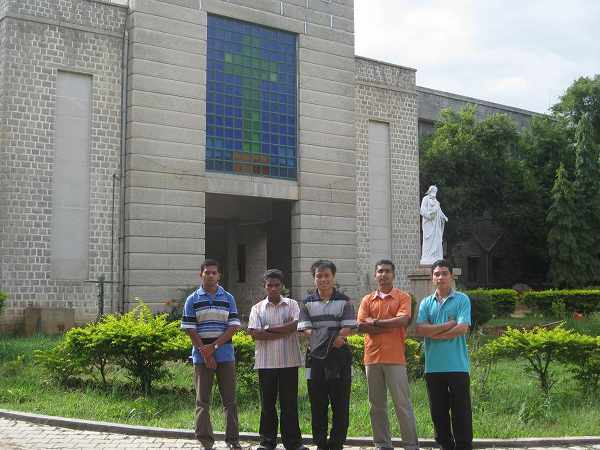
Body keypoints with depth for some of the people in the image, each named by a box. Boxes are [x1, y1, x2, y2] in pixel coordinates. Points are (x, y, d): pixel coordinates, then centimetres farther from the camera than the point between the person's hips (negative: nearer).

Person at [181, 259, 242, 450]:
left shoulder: (228, 298, 6)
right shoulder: (192, 300, 3)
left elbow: (233, 326, -1)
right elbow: (190, 329, -2)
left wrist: (213, 346, -12)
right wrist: (205, 353, -10)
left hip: (225, 355, 1)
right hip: (201, 357, -1)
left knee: (230, 399, 3)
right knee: (203, 400, 3)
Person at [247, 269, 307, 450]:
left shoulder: (292, 304, 6)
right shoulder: (257, 308, 6)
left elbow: (295, 325, -11)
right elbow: (254, 333, -8)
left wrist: (269, 329, -9)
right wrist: (283, 332, -12)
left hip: (289, 361, 0)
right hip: (266, 362, 1)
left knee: (289, 401, 5)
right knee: (267, 402, 7)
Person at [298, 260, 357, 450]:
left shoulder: (344, 301, 4)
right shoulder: (307, 302, 6)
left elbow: (347, 329, -4)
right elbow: (306, 329, -3)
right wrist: (334, 339, -15)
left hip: (339, 357, -1)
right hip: (315, 357, 1)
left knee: (340, 405, 1)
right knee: (317, 405, 5)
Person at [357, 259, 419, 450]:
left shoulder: (403, 297, 4)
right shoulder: (367, 300, 13)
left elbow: (402, 320, -13)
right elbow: (361, 325, -1)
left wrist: (374, 322, -7)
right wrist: (390, 325, -10)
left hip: (395, 358, -4)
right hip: (372, 357, 4)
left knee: (402, 403, -1)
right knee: (377, 405, 8)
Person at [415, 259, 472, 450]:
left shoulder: (462, 300, 1)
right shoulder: (426, 303, 10)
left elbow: (462, 328, -12)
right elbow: (420, 329, -4)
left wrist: (434, 333, -7)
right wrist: (448, 325, -11)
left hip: (457, 365, -3)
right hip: (433, 366, 4)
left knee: (461, 411, 0)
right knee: (438, 411, 10)